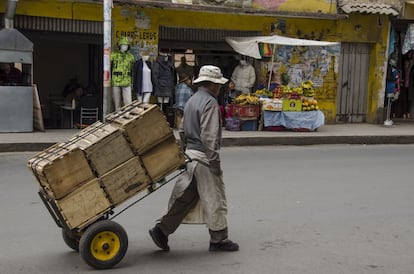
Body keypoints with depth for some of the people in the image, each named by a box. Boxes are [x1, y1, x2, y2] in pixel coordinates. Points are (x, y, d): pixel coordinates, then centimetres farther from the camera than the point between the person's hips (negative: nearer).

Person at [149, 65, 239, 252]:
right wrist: (214, 160, -18)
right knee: (214, 198, 2)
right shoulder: (210, 102, -15)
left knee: (187, 198, 13)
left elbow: (183, 131, 20)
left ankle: (161, 230, 12)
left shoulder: (191, 101, 16)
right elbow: (209, 136, -22)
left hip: (190, 154, 10)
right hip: (204, 157, -9)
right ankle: (218, 240, 13)